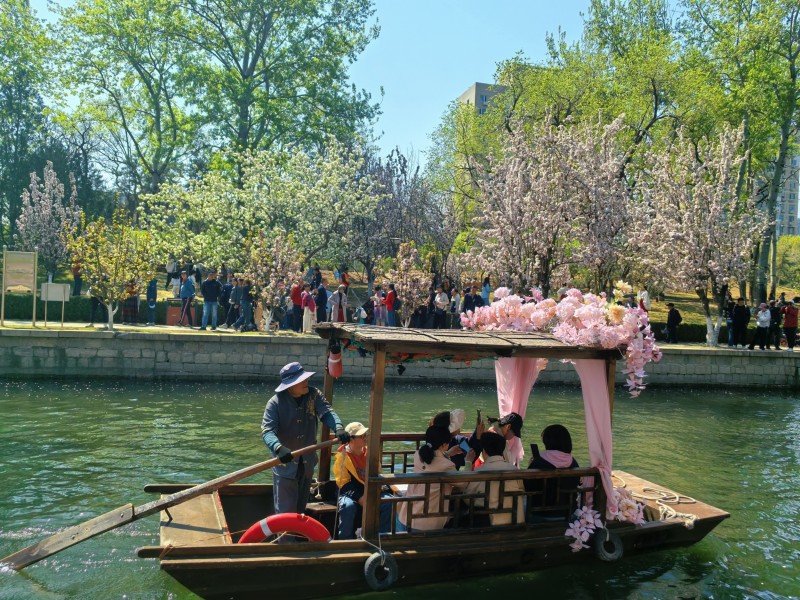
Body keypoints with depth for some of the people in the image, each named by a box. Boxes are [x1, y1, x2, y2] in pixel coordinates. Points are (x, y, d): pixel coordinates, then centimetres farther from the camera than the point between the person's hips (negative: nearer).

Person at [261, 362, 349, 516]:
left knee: (301, 508, 20)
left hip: (307, 462, 5)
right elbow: (267, 430, -25)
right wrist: (278, 447, -45)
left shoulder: (313, 395, -5)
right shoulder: (276, 402, -17)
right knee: (285, 511, -1)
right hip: (285, 463, -4)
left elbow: (326, 412, -18)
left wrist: (338, 428, -39)